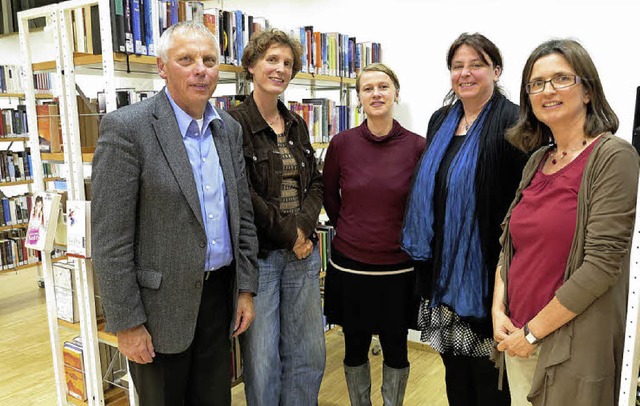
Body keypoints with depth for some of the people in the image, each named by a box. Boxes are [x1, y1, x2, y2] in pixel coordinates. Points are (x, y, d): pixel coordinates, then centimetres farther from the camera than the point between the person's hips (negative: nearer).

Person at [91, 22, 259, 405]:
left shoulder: (229, 129, 5)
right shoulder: (126, 127, -14)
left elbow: (242, 213, 8)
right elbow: (110, 239, -15)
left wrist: (247, 288, 6)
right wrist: (126, 322, -13)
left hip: (220, 292, 5)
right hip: (161, 302, -5)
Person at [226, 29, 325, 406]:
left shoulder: (297, 124, 11)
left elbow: (316, 183, 10)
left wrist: (305, 226, -7)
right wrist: (288, 233, -11)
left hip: (302, 252, 6)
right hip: (257, 254, -5)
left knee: (310, 354, 14)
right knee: (262, 358, 6)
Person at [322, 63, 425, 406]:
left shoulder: (417, 146, -8)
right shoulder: (342, 143, -5)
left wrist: (407, 237, 7)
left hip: (398, 268, 0)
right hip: (349, 265, 1)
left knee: (396, 348, 15)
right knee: (355, 347, 16)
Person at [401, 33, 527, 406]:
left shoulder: (512, 123, -12)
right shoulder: (441, 121, 10)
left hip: (485, 269, -6)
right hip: (442, 266, 7)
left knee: (487, 371, 9)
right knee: (453, 365, 20)